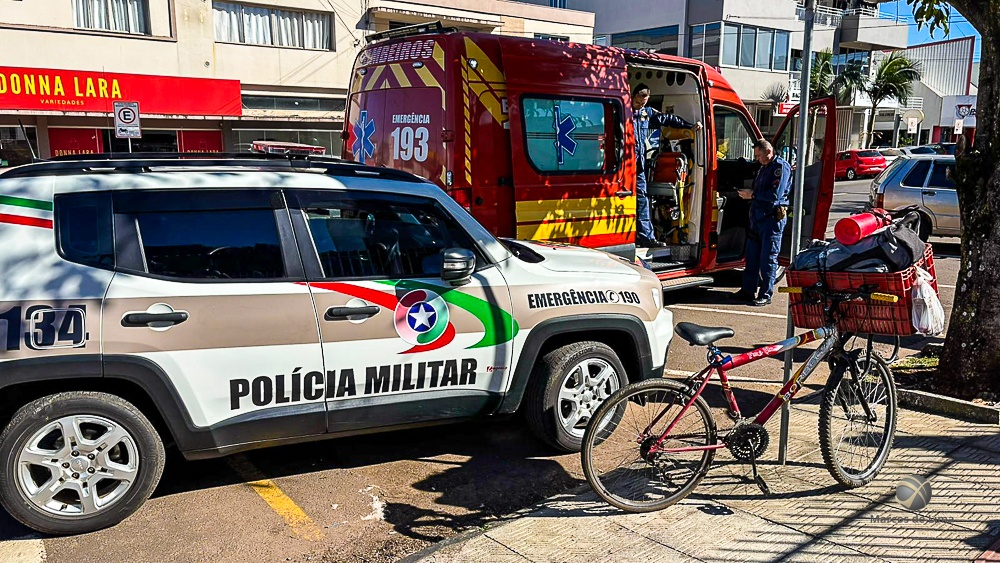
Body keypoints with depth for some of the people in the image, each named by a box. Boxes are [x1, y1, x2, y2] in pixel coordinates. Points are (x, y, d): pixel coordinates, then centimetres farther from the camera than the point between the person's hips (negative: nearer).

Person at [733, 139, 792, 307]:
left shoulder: (781, 167, -10)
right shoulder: (764, 168, 19)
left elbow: (775, 195, -20)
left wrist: (752, 195, -14)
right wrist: (749, 194, 5)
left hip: (773, 218, -9)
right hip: (758, 217, 9)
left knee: (768, 258, -3)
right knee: (752, 255, 12)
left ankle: (766, 295, 3)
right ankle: (748, 290, 20)